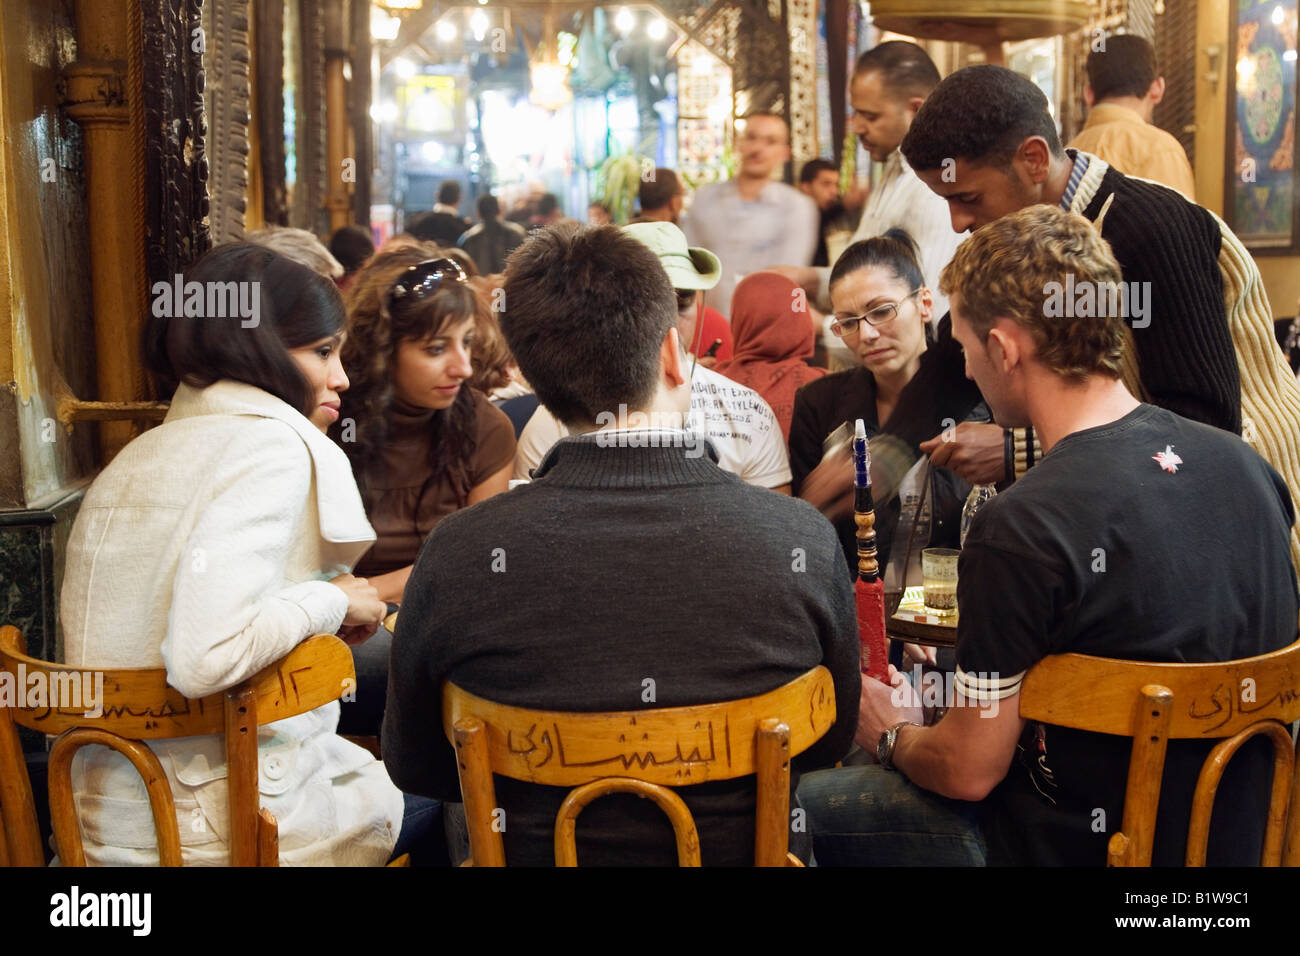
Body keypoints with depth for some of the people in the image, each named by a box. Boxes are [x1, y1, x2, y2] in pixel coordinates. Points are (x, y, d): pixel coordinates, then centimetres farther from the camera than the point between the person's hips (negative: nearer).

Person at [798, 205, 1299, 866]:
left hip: (1080, 844, -7)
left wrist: (893, 735, 4)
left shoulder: (1020, 532, -28)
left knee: (803, 805, 8)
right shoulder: (1244, 464, -5)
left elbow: (969, 770, -19)